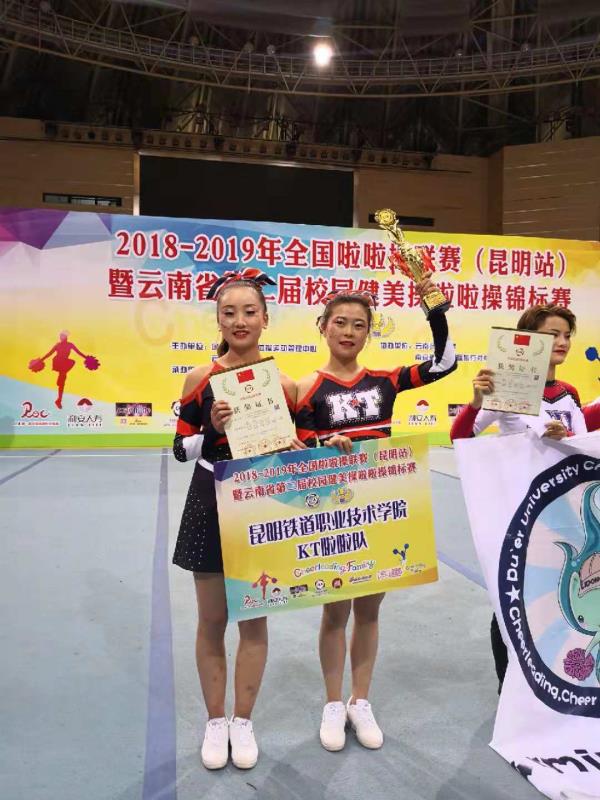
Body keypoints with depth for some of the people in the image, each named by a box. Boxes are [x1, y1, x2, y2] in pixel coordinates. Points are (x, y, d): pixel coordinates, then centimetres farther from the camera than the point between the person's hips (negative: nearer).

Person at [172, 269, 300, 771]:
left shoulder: (282, 384, -4)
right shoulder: (200, 379, -5)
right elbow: (182, 449, -2)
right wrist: (212, 429, -21)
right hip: (210, 506, 0)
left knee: (255, 618, 11)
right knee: (212, 621, 10)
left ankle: (243, 722, 31)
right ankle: (215, 722, 31)